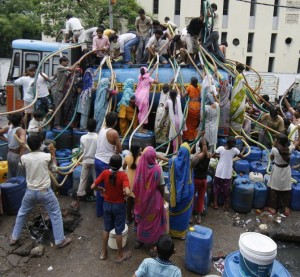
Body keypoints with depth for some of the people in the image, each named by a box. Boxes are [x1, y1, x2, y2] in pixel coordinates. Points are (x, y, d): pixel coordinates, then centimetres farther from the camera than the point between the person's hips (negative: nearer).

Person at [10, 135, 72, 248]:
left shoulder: (24, 158, -9)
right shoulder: (47, 156, -15)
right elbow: (54, 169, 2)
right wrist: (53, 154, 11)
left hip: (30, 192, 3)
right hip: (45, 192, -2)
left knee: (22, 213, 26)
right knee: (56, 214, 11)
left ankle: (14, 238, 38)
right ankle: (60, 241, 15)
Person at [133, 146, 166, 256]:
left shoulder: (140, 166, -16)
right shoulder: (157, 168, -22)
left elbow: (136, 185, -5)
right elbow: (161, 186, -14)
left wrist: (138, 196, 10)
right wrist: (162, 197, 4)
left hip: (141, 199, 3)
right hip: (154, 199, -2)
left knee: (141, 219, 22)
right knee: (153, 221, 14)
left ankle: (139, 240, 39)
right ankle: (152, 246, 25)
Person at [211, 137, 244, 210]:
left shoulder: (220, 148, -12)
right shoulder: (235, 150, -11)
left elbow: (213, 156, -1)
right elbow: (242, 157, 2)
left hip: (219, 173, 0)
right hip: (228, 174, 0)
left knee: (216, 188, 17)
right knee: (226, 190, 17)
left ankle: (215, 204, 25)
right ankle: (226, 205, 28)